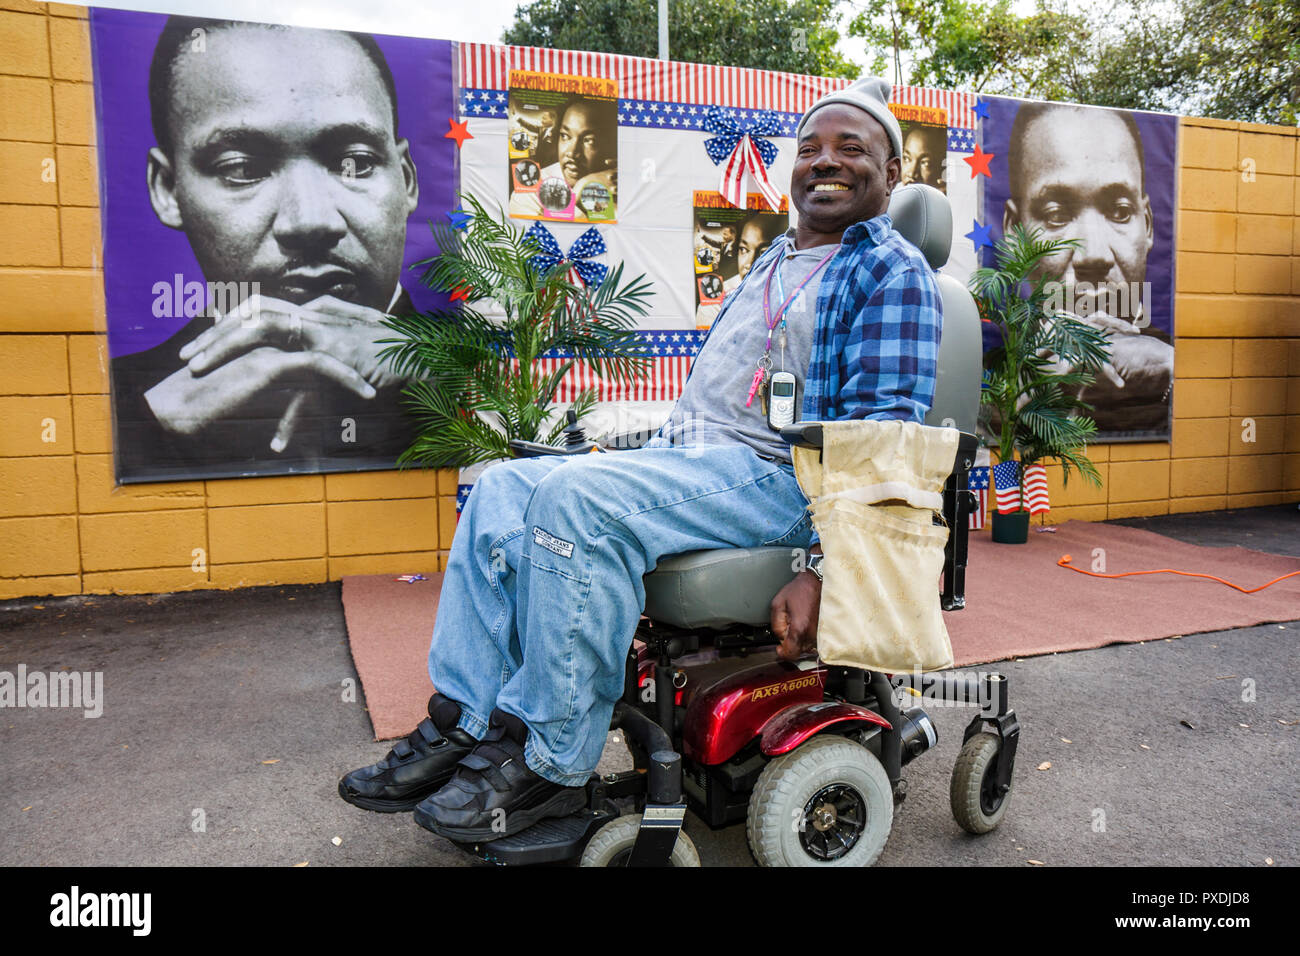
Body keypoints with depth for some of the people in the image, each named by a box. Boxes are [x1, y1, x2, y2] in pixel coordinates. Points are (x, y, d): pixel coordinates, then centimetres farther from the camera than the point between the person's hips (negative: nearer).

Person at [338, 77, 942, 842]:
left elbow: (882, 437, -16)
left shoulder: (894, 273, -3)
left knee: (575, 497, -31)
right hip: (684, 454, 9)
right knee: (502, 488, -2)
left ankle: (548, 764, -19)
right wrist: (649, 457, 20)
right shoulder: (776, 260, 24)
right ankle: (463, 725, -5)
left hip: (774, 473, -9)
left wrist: (823, 572, -25)